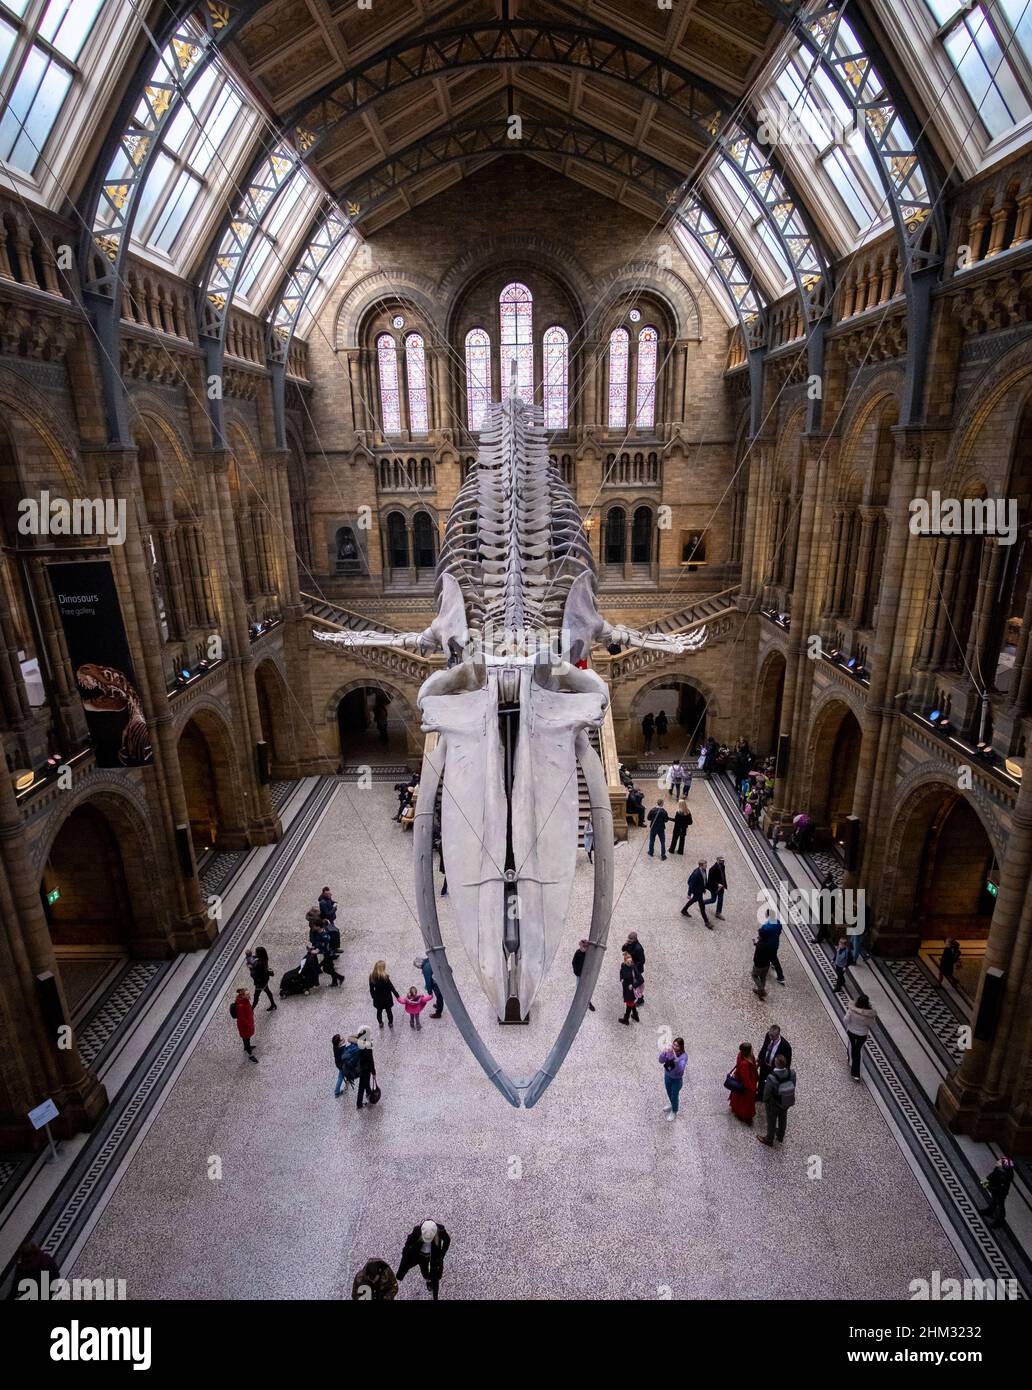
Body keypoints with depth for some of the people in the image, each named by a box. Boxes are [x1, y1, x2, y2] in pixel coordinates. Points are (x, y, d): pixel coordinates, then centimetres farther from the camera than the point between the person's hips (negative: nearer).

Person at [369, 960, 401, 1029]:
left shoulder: (372, 976, -17)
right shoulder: (385, 977, -31)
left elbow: (371, 989, -4)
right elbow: (391, 987, -21)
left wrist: (373, 996, 13)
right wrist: (397, 996, -7)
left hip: (377, 998, 3)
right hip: (386, 997, -3)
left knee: (379, 1011, 26)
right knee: (389, 1011, 21)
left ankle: (380, 1024, 46)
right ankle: (390, 1023, 41)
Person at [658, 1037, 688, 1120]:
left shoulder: (684, 1056, -29)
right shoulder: (669, 1051, -18)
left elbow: (680, 1068, -41)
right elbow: (661, 1061, -22)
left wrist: (675, 1057, -52)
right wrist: (664, 1052, -40)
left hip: (677, 1079, -4)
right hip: (667, 1076, 4)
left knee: (674, 1096, 16)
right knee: (669, 1093, 27)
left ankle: (674, 1112, 43)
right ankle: (672, 1104, 57)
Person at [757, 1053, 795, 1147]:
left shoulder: (771, 1078, -41)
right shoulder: (792, 1073, -28)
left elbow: (767, 1093, -24)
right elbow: (793, 1086, -7)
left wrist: (764, 1102, -3)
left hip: (773, 1105, -4)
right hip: (786, 1102, 4)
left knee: (771, 1122, 23)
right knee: (783, 1119, 32)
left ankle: (769, 1140, 49)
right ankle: (780, 1137, 58)